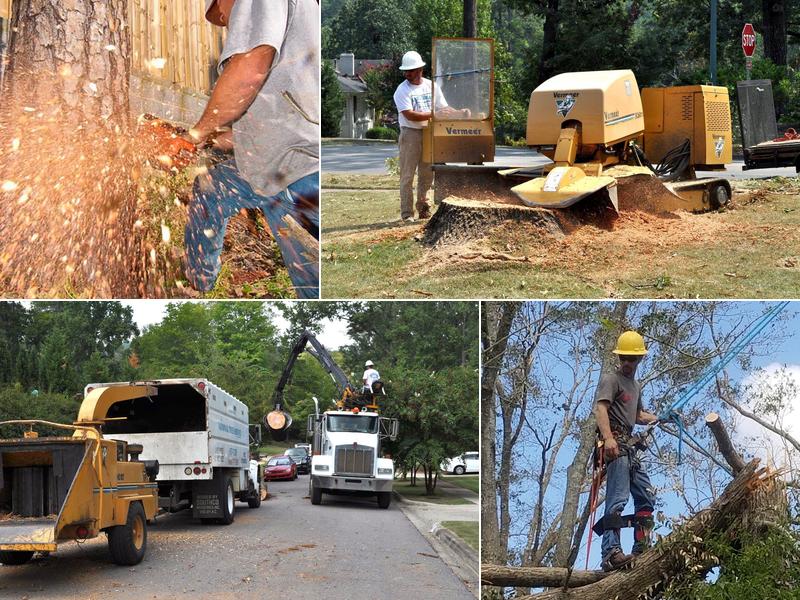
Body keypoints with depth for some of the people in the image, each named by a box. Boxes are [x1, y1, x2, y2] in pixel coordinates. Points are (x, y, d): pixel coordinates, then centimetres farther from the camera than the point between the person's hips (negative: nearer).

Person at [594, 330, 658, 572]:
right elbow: (601, 408, -18)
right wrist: (608, 438, -33)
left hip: (628, 447, 10)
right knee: (618, 498, -20)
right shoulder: (611, 380, -2)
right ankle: (611, 553, -30)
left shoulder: (636, 386, 27)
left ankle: (642, 548, 17)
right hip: (616, 445, -10)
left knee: (646, 495, 12)